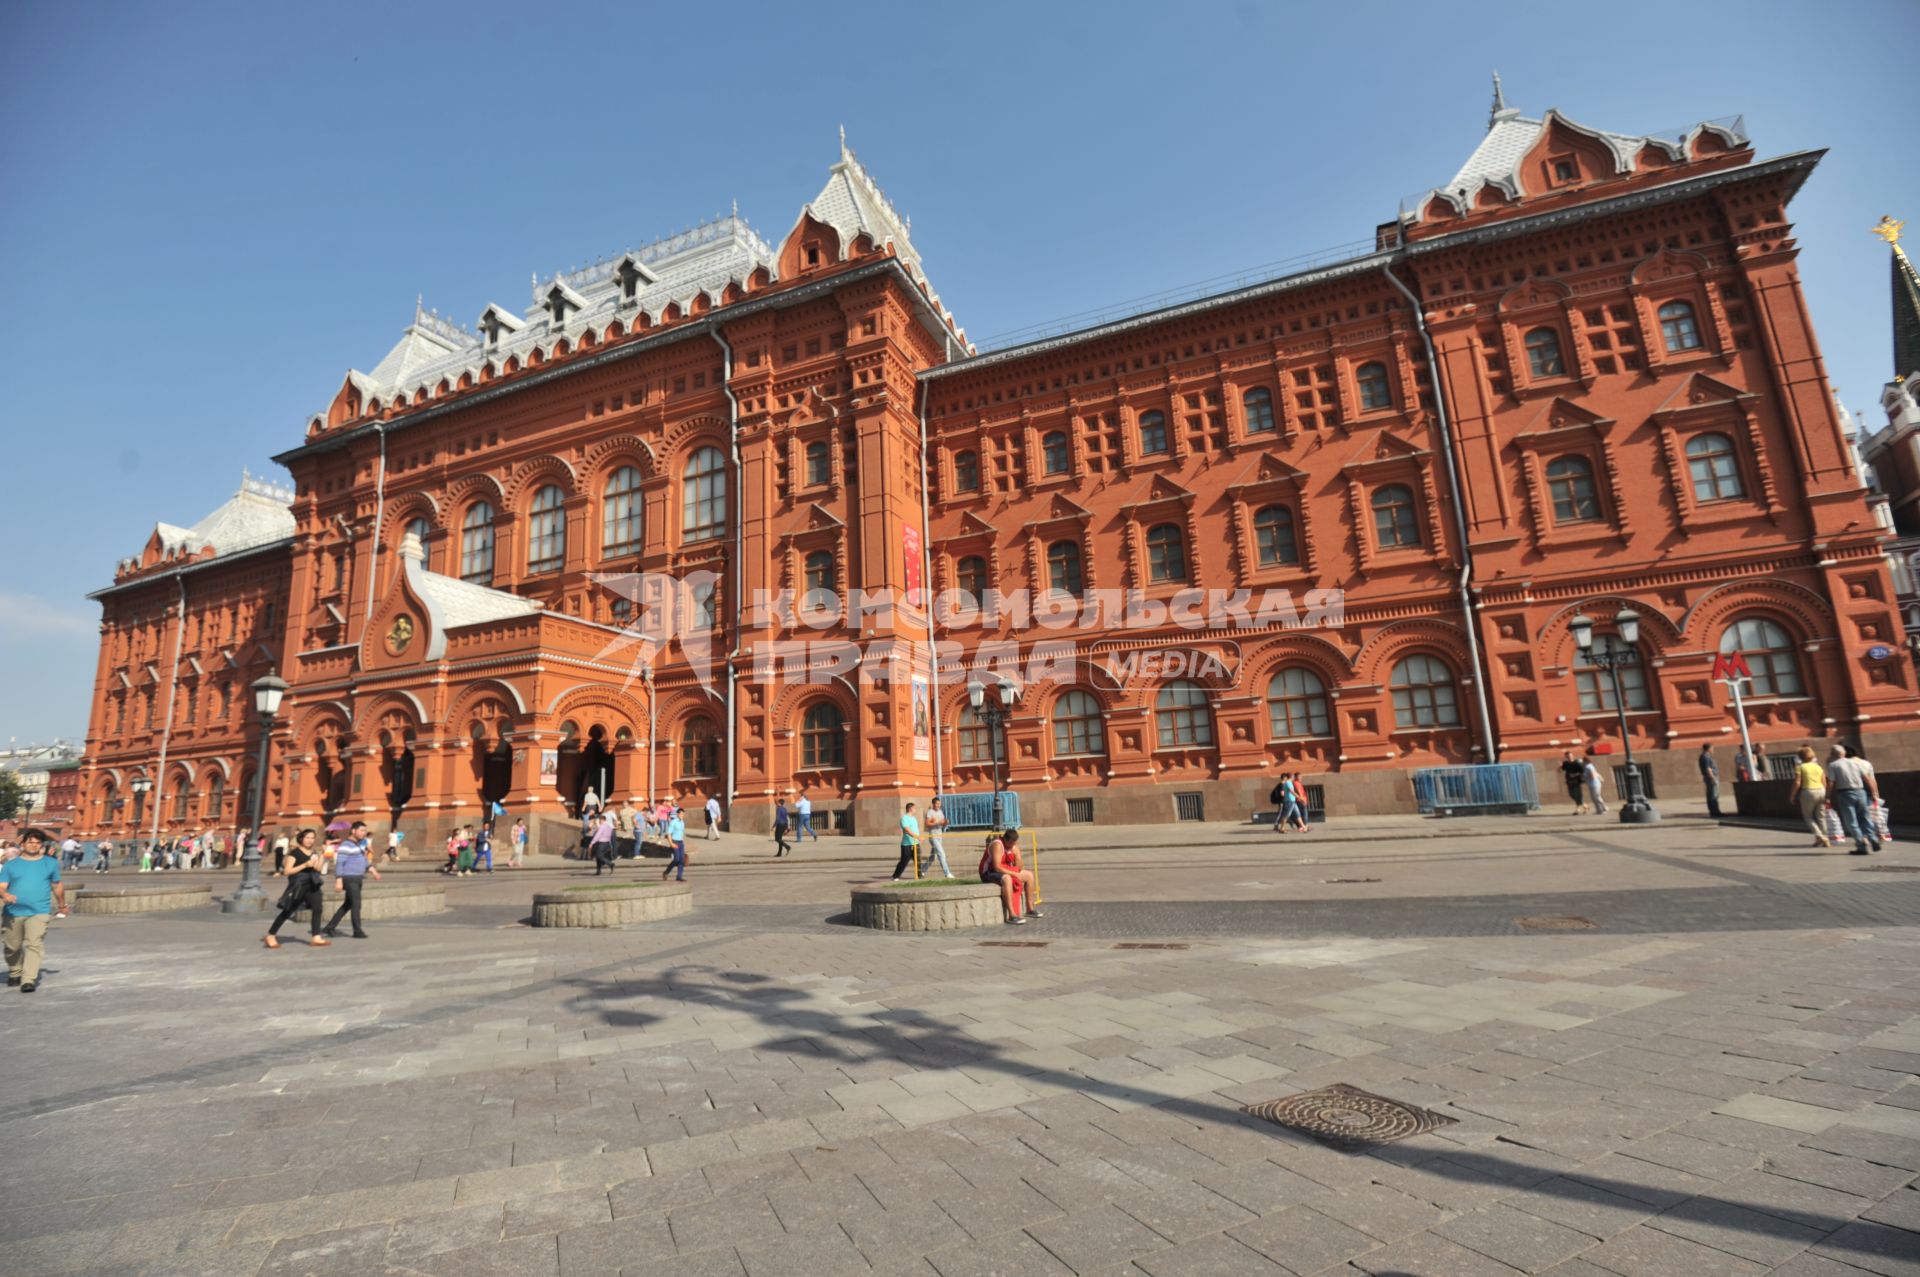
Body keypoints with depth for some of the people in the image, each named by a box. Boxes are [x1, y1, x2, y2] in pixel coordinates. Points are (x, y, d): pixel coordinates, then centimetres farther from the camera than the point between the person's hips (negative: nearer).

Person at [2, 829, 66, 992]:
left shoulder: (51, 863, 11)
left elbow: (57, 885, 20)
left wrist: (62, 906, 26)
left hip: (39, 912, -2)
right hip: (13, 912, 2)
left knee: (34, 944, -15)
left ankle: (28, 980, -20)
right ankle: (14, 975, 35)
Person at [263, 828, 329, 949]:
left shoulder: (314, 853, 12)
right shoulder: (295, 852, -6)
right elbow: (288, 871, -12)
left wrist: (316, 865, -3)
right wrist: (305, 865, -20)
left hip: (312, 885, 5)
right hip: (298, 885, -5)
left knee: (317, 908, -6)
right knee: (287, 912, 2)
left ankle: (316, 937, -4)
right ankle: (270, 936, 19)